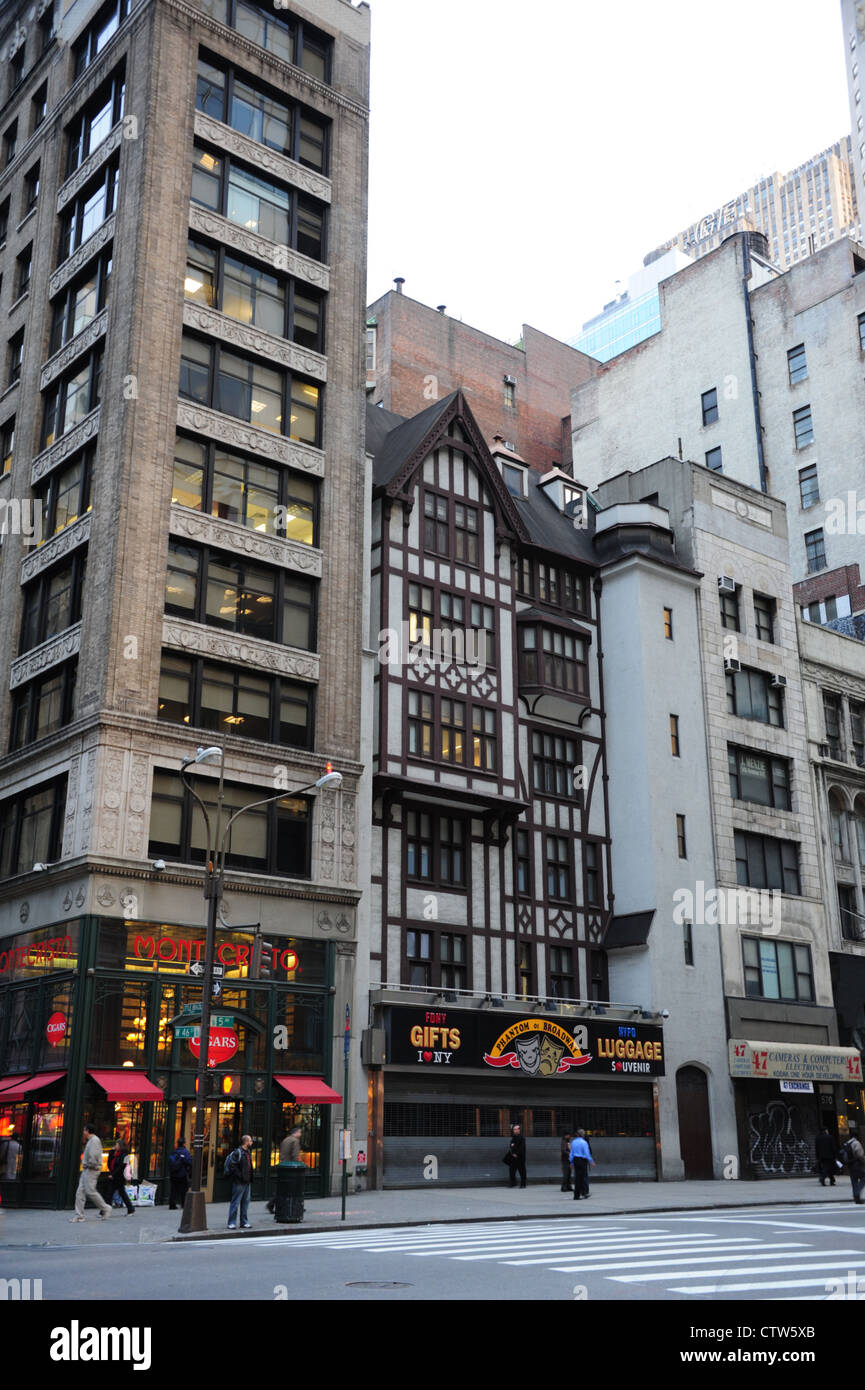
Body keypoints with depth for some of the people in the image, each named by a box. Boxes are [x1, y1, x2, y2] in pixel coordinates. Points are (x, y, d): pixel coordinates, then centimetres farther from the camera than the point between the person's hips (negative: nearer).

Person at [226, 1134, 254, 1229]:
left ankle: (244, 1222, 20)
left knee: (245, 1202, 12)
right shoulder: (238, 1152, -13)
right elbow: (232, 1165, -20)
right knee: (236, 1202, -3)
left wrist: (250, 1179, 14)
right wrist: (239, 1175, -20)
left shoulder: (247, 1152, 16)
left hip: (247, 1182, 9)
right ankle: (231, 1223, 2)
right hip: (239, 1182, -9)